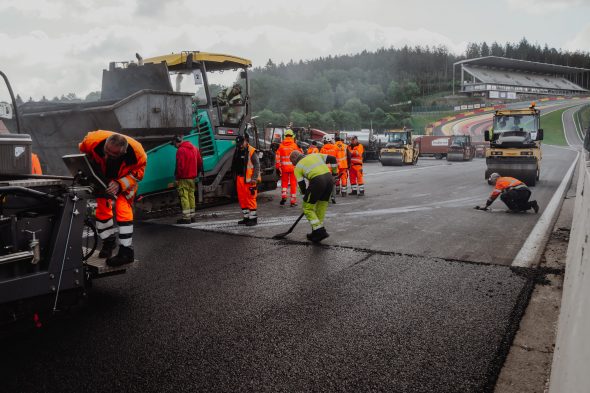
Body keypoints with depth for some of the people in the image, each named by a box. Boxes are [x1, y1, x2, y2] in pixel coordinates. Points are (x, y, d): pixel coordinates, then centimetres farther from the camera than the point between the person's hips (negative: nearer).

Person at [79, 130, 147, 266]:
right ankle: (109, 242, 24)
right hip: (103, 177, 3)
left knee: (123, 208, -16)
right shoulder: (94, 140, -36)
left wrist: (120, 184, -34)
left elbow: (138, 173, -21)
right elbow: (83, 150, -10)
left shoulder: (137, 152, -39)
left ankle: (126, 251, -11)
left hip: (125, 179, -3)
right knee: (102, 207, 4)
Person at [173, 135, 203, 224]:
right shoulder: (194, 148, 12)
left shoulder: (181, 150, -14)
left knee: (184, 197, -5)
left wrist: (177, 177, -10)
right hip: (192, 177, 8)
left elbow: (180, 166, -18)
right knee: (191, 196, 13)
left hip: (184, 178, -8)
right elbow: (200, 162, 16)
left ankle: (186, 218, -5)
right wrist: (196, 173, 22)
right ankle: (192, 216, 17)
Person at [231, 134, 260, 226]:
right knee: (242, 198, 12)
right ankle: (246, 217, 23)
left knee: (250, 198, -5)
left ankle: (253, 218, 3)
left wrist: (254, 178, -19)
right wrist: (235, 176, 19)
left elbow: (257, 165, -13)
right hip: (240, 178, 8)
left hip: (249, 179, -8)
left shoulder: (251, 151, -9)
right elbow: (234, 165, 22)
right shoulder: (238, 151, 14)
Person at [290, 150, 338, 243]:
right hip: (329, 178, 6)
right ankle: (317, 232, 22)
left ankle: (319, 231, -3)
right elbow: (332, 159, 20)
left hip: (317, 181, -6)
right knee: (322, 206, 17)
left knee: (308, 208, 7)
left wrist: (307, 196, 23)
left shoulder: (298, 167, 14)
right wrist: (334, 172, 29)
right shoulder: (315, 155, 27)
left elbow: (302, 185, 10)